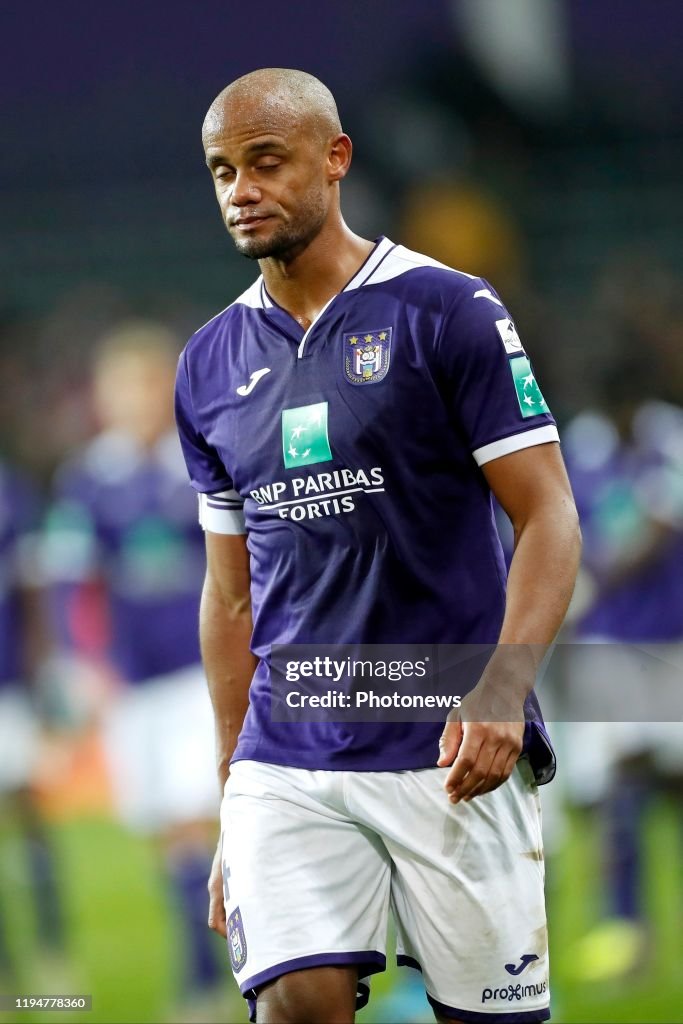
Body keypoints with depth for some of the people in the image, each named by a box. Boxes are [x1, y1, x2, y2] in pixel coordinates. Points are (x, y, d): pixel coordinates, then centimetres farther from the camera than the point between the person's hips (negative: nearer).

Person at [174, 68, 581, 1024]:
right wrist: (231, 805, 16)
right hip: (286, 764, 4)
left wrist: (499, 695, -20)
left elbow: (549, 518, -6)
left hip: (453, 759, -3)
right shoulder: (211, 363, 12)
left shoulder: (447, 312, -3)